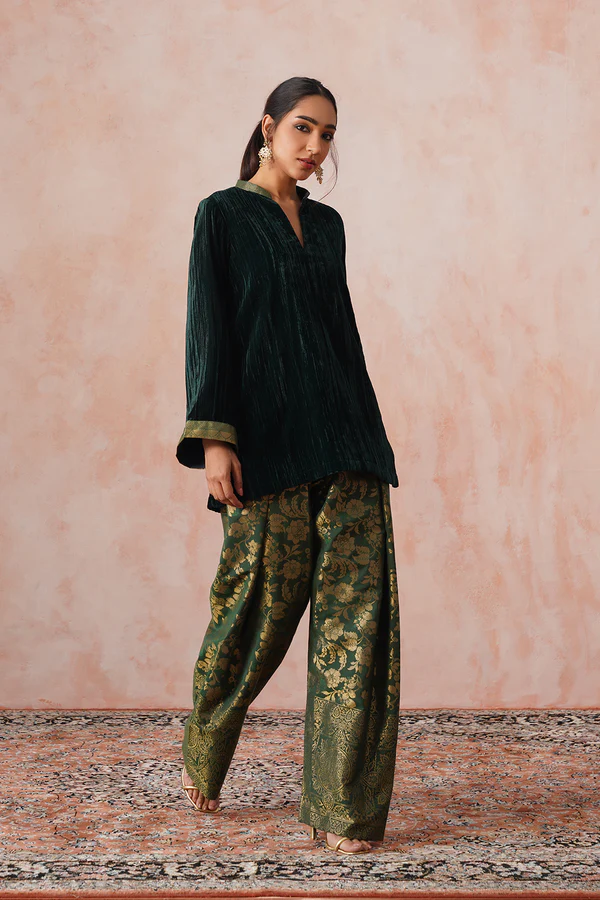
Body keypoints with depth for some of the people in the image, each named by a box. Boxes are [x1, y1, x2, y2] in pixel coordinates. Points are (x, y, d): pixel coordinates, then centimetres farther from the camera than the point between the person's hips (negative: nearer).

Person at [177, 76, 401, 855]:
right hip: (268, 439, -5)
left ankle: (345, 804, -1)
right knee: (261, 606, 2)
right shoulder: (223, 214, 3)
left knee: (358, 606, -6)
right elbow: (209, 326, -5)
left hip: (343, 438, 5)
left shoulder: (328, 224, 18)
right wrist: (212, 437, -15)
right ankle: (203, 755, 29)